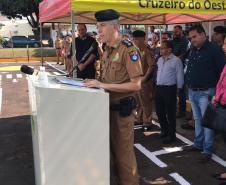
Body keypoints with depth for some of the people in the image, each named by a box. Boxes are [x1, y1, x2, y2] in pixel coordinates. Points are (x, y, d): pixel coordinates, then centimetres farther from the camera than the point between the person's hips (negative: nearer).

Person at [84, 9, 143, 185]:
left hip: (121, 109, -8)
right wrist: (97, 81, 0)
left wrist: (103, 85, -24)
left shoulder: (128, 49, -17)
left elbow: (136, 85, -23)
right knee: (113, 149, 20)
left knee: (124, 152, 5)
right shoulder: (108, 50, 9)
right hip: (109, 107, 8)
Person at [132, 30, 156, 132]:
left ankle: (147, 123, 11)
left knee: (146, 103, 1)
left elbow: (152, 65, -19)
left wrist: (145, 77, -18)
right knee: (138, 102, 18)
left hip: (144, 81, -8)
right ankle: (139, 119, 32)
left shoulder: (147, 51, -14)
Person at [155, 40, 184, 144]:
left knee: (170, 113, 2)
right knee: (159, 111, 14)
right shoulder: (160, 60, 12)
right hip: (159, 88, 7)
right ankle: (164, 130, 34)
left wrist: (178, 89, -6)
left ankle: (171, 135, 14)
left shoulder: (176, 60, -10)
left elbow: (179, 76, -8)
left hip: (169, 89, -7)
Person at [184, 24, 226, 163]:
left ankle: (207, 150, 9)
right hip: (192, 92, 8)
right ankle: (198, 144, 30)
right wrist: (188, 85, 13)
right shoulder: (193, 50, 13)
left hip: (206, 93, -7)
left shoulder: (214, 50, -11)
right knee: (198, 120, 17)